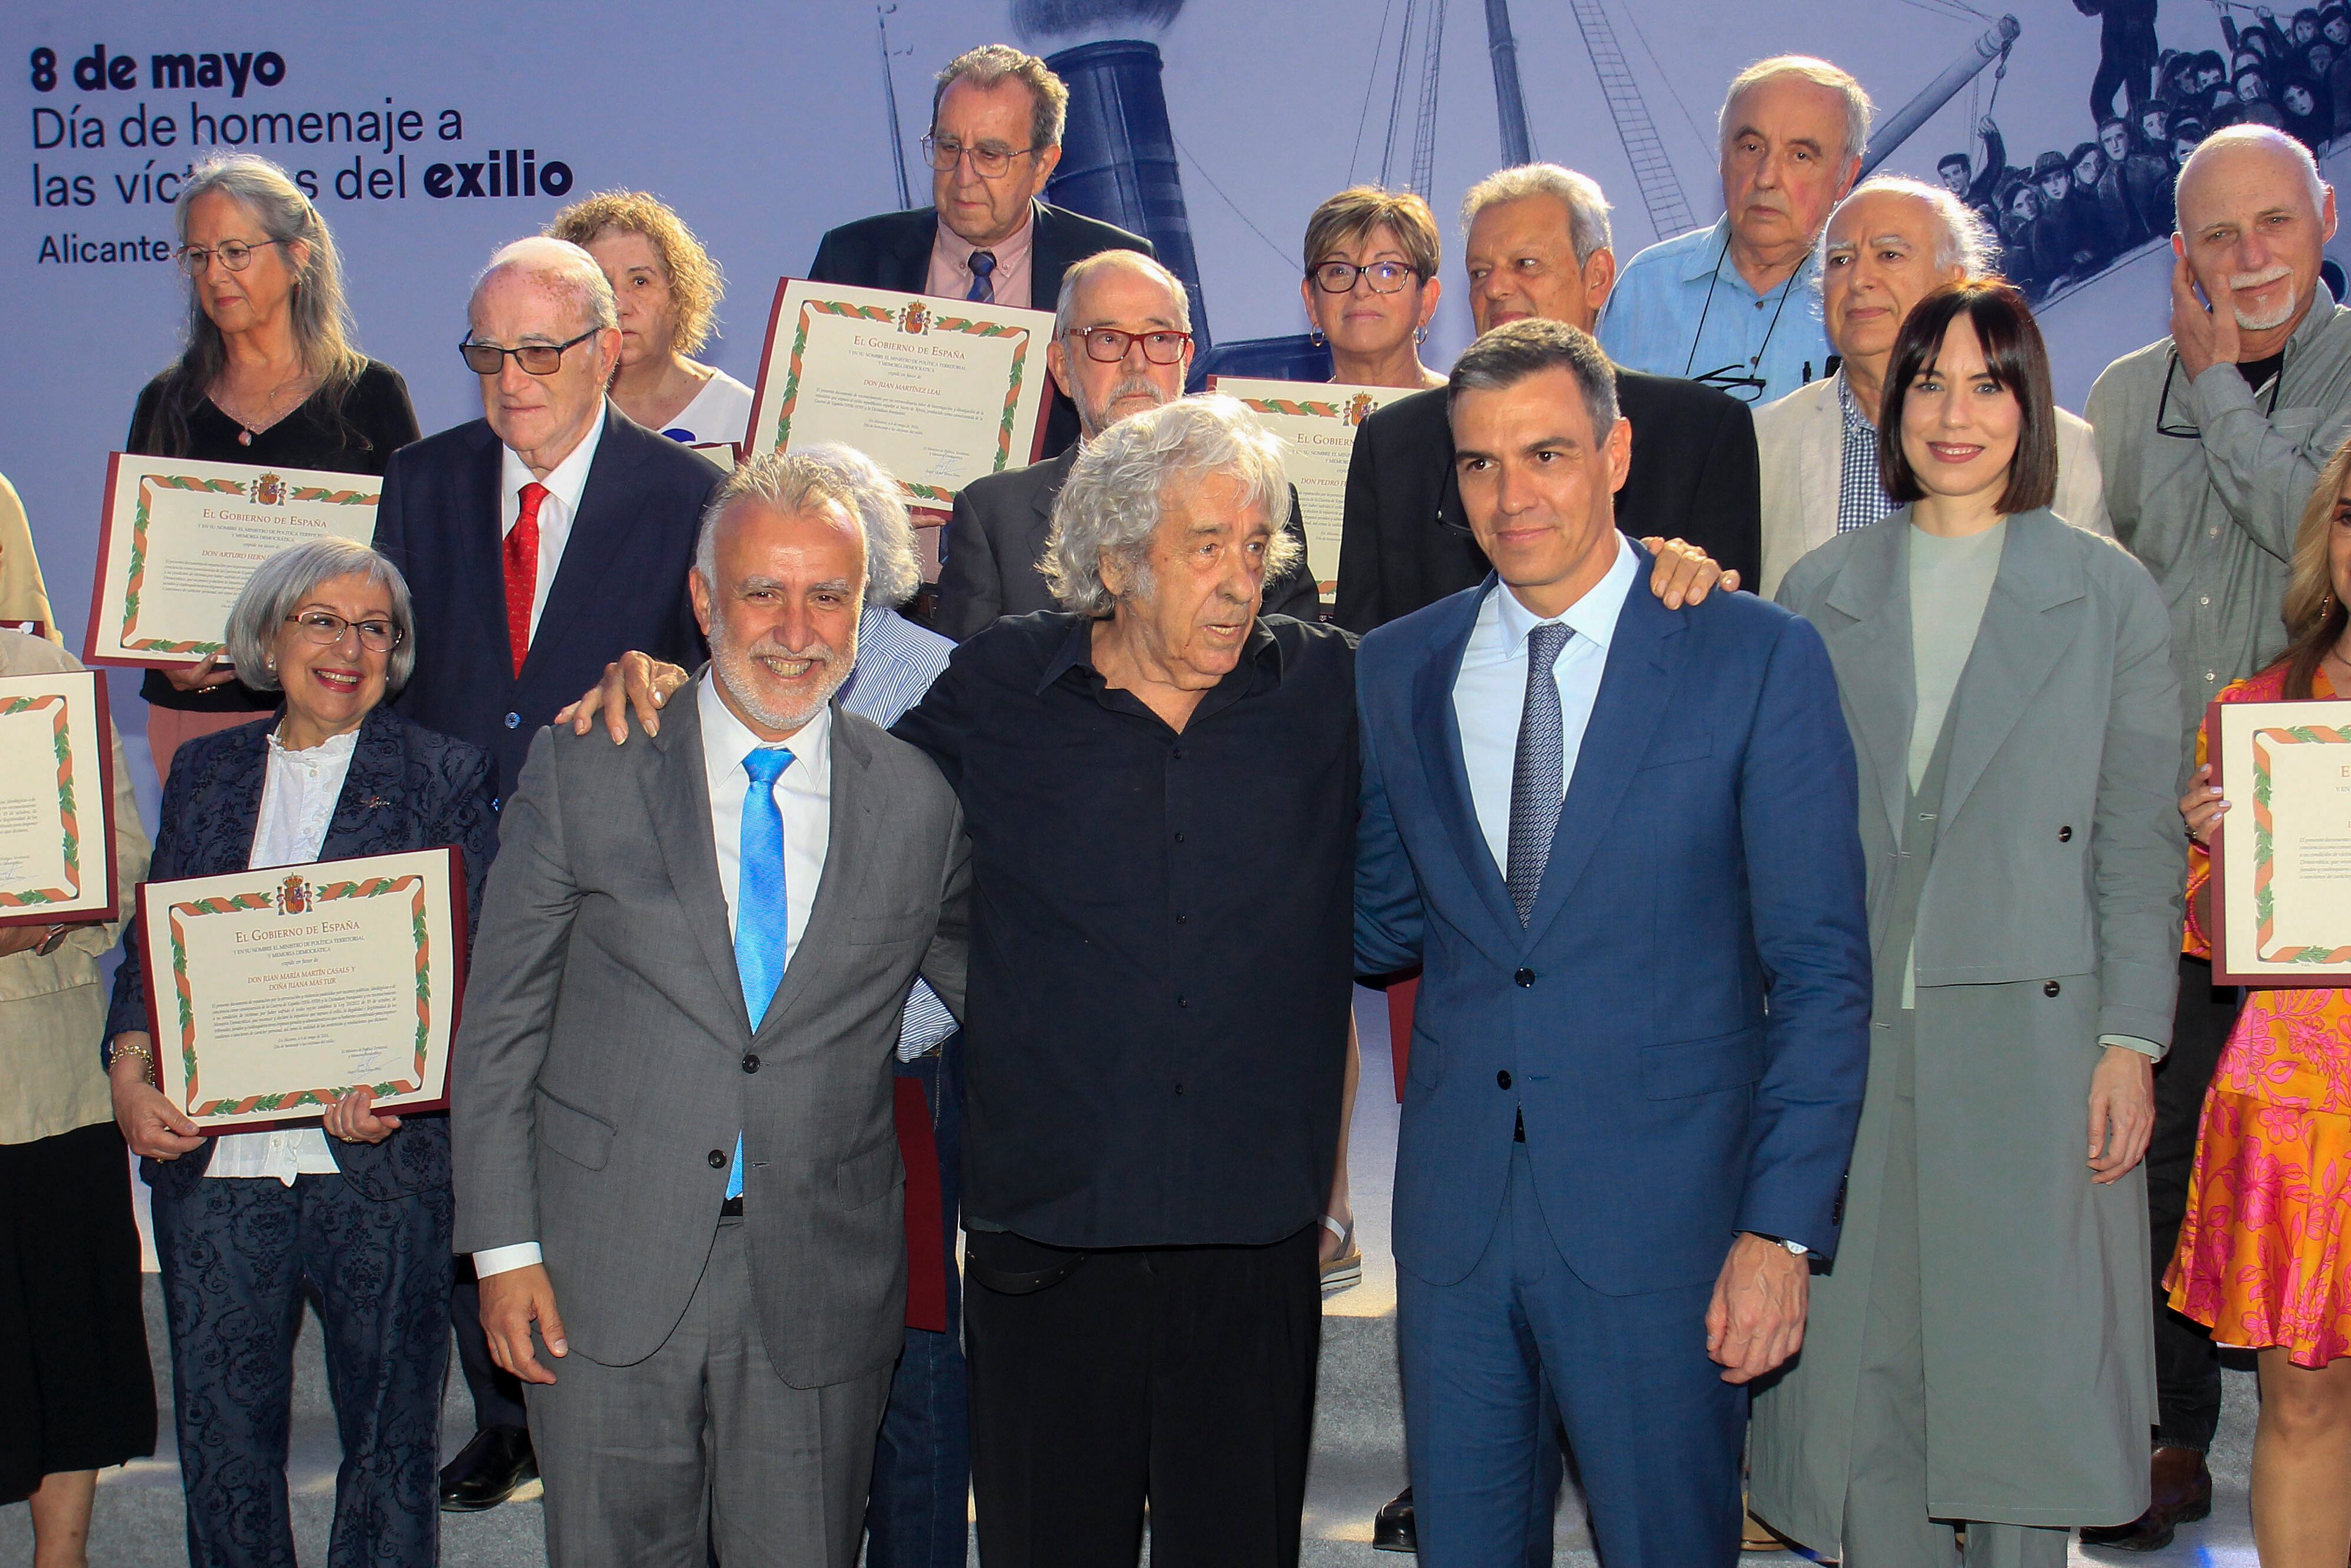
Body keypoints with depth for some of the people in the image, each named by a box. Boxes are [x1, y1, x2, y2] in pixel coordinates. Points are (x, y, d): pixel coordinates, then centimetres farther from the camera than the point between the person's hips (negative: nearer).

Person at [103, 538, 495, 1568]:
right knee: (221, 1435, 6)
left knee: (388, 1439, 4)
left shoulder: (442, 776, 5)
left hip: (376, 1164, -3)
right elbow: (151, 943, 13)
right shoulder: (207, 771, 14)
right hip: (209, 1158, 3)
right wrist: (129, 1069, -5)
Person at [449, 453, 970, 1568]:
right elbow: (501, 1024, 1)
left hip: (821, 1296, 1)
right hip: (606, 1279, -1)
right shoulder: (583, 771, -1)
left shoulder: (920, 804, 2)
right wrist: (504, 1246, -3)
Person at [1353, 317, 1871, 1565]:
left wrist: (1782, 1229, -12)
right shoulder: (1397, 670, 8)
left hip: (1660, 1221, -3)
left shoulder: (1759, 658, -4)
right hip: (1455, 1214, 3)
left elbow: (1821, 969, -6)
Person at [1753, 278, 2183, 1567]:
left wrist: (2130, 1039, -5)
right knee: (1862, 1359, 4)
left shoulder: (2110, 597, 5)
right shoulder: (1819, 595, 9)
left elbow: (2139, 842, 2)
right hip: (1854, 1035, 2)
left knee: (2024, 1361, 3)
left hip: (2032, 1035, -1)